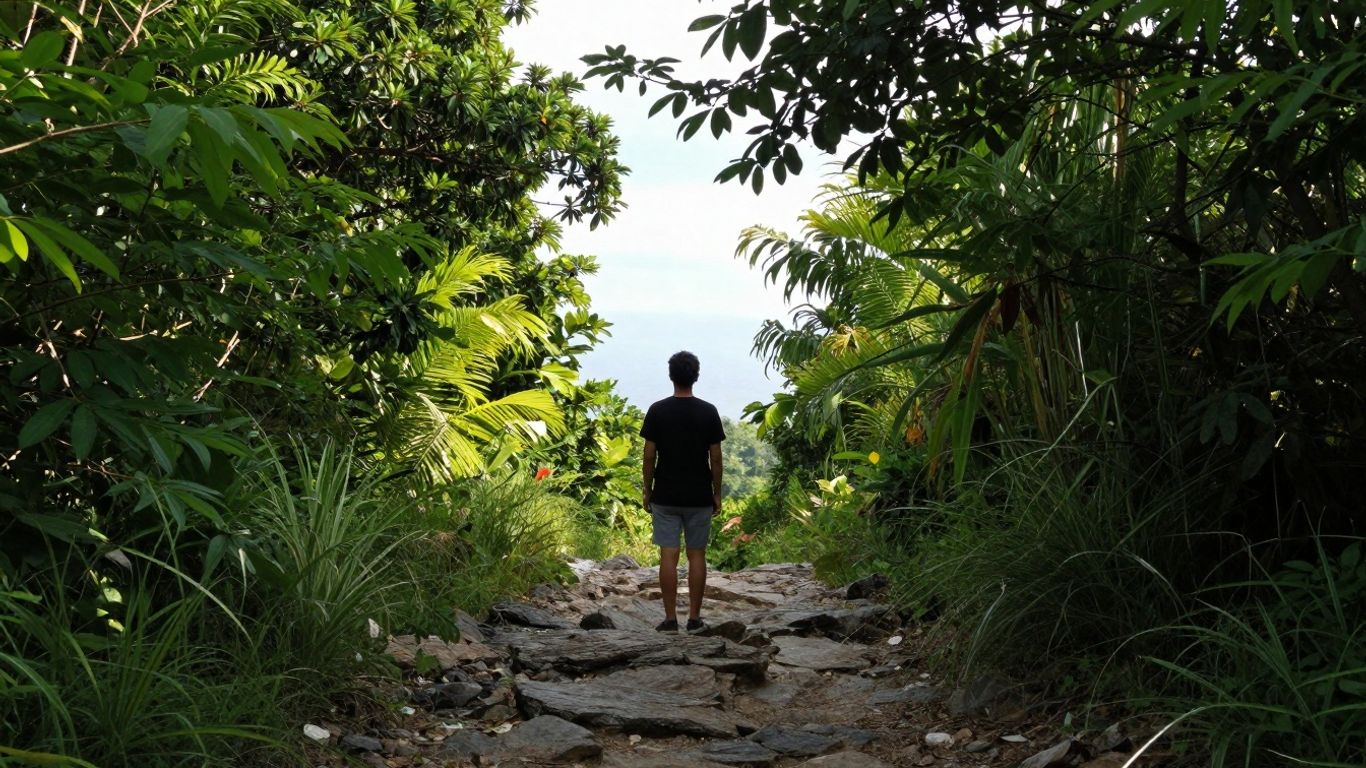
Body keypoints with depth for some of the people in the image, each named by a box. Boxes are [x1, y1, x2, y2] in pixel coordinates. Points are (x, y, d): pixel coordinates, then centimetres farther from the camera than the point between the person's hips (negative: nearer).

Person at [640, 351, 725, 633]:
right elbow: (715, 458, -2)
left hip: (665, 496, 0)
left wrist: (647, 491, 7)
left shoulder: (657, 411, -5)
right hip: (699, 496, 0)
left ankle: (670, 619, 3)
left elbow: (649, 456, -4)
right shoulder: (708, 411, -4)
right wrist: (717, 493, 7)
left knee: (668, 555, 2)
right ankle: (694, 619, 9)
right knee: (697, 555, 7)